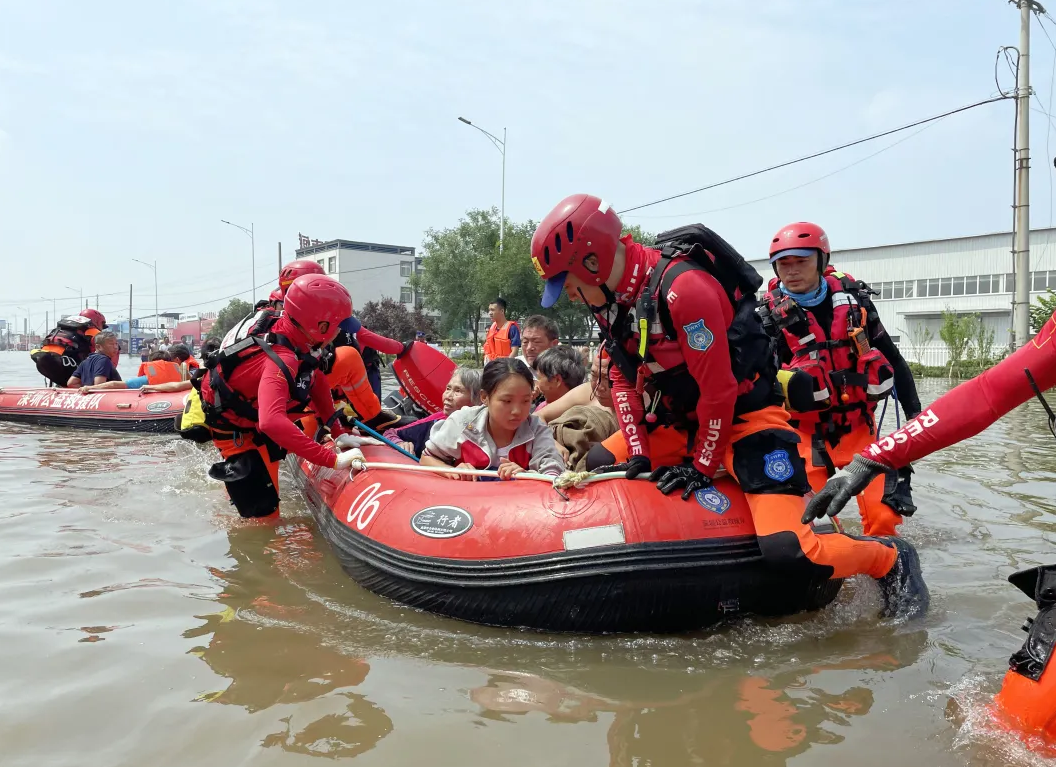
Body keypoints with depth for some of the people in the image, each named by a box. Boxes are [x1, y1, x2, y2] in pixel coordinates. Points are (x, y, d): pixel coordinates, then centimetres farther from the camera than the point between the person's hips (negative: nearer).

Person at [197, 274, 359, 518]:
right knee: (263, 513, -11)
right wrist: (332, 460, -54)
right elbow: (271, 423, -55)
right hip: (235, 431, -8)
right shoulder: (281, 361, -41)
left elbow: (313, 379, -1)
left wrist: (337, 432, -1)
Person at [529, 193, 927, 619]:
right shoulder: (609, 298, -1)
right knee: (597, 467, 6)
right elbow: (623, 379, 4)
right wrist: (638, 454, -6)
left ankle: (891, 558, 6)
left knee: (786, 548, -21)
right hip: (679, 419, 9)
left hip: (744, 414, -8)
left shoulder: (683, 286, -28)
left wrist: (702, 466, -15)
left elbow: (718, 389, -24)